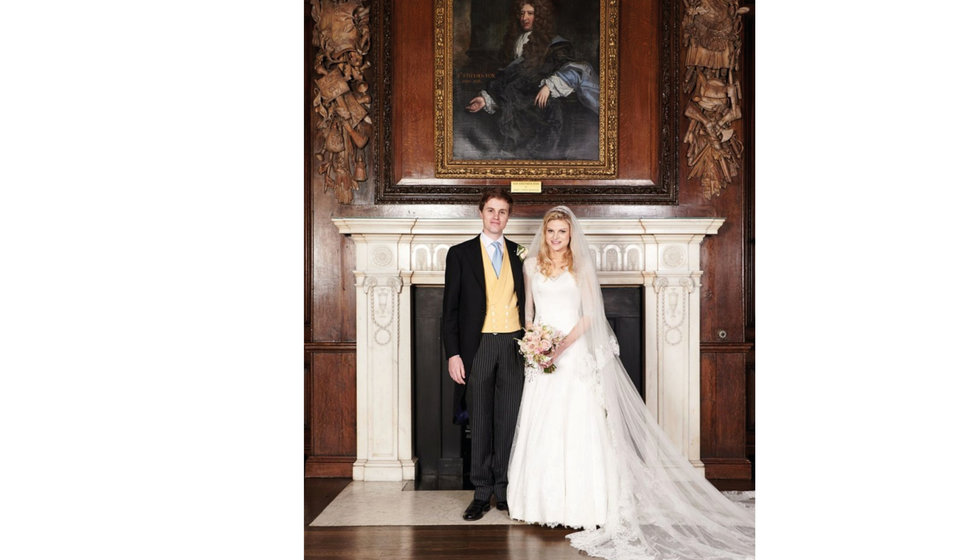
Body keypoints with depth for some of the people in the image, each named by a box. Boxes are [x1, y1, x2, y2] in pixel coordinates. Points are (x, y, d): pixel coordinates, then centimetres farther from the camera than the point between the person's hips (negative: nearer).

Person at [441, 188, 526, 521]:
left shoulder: (520, 254, 11)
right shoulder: (460, 254, 5)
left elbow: (527, 302, 14)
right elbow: (450, 308, 2)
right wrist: (453, 353, -6)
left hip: (513, 345, 2)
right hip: (478, 346, -2)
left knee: (510, 420, 5)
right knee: (480, 422, 4)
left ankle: (505, 490, 17)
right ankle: (482, 493, 14)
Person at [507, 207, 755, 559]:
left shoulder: (581, 266, -1)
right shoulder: (532, 265, 9)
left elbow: (590, 314, -6)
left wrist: (563, 345, -16)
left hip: (575, 354, -3)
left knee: (578, 424, -5)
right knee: (541, 428, 6)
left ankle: (582, 502, 3)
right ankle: (543, 499, 17)